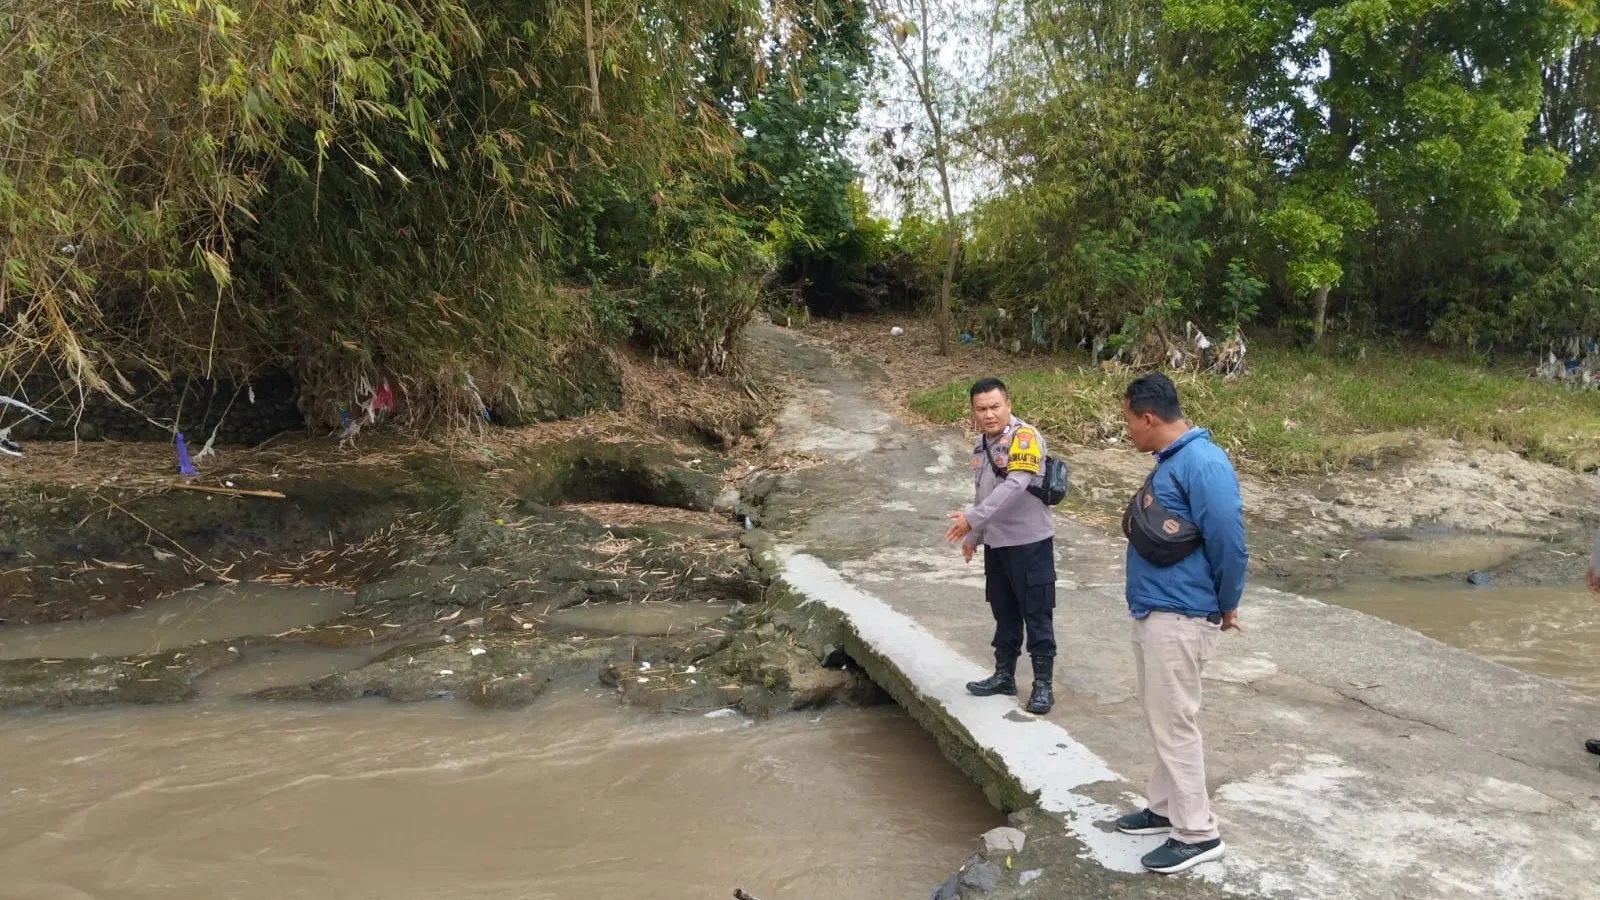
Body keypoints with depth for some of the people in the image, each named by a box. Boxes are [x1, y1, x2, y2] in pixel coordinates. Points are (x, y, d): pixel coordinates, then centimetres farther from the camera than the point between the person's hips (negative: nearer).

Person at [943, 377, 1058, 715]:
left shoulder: (1024, 436, -17)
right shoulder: (981, 443, 8)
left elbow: (1014, 486, -30)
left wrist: (971, 518, -32)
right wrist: (973, 536, 20)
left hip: (1030, 542, -8)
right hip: (996, 542, 8)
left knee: (1037, 614, 1)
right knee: (1004, 613, 17)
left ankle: (1043, 685, 9)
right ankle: (1004, 675, 29)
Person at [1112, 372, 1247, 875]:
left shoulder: (1202, 463, -20)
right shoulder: (1169, 462, 10)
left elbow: (1228, 541, -20)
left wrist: (1227, 606, -8)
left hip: (1180, 617, -10)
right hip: (1153, 611, 10)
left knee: (1174, 723, -1)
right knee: (1161, 717, 18)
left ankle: (1198, 834, 11)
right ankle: (1166, 808, 32)